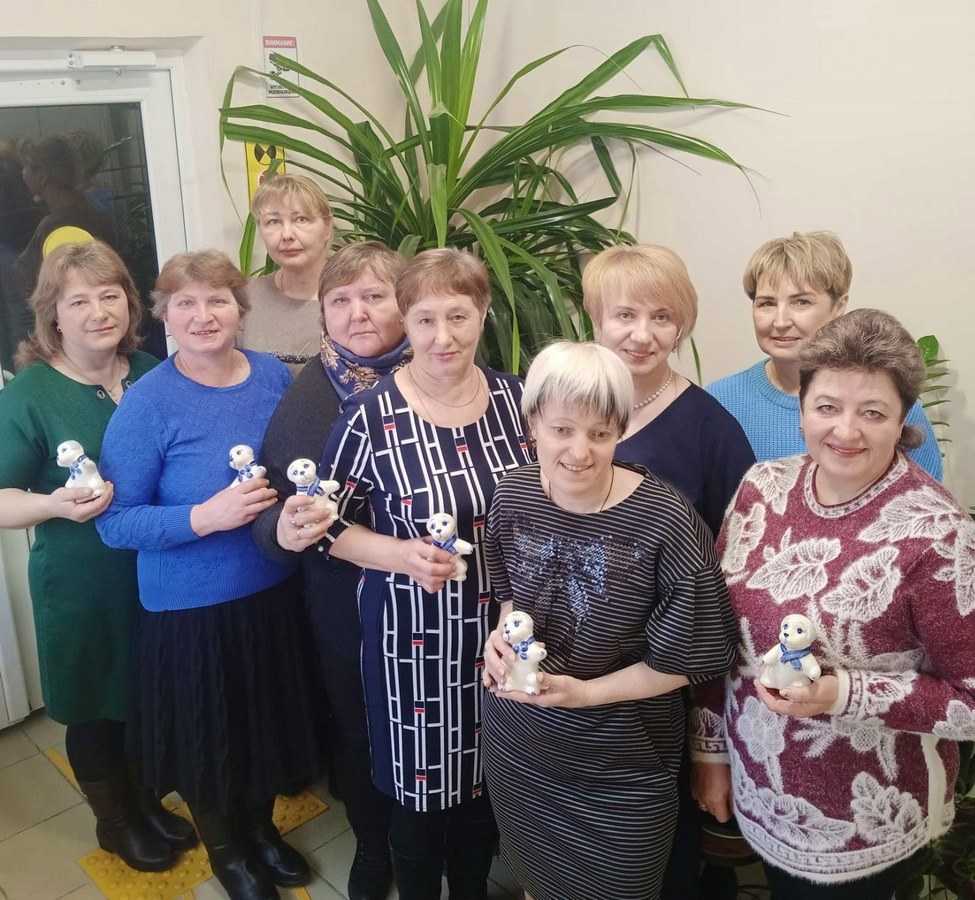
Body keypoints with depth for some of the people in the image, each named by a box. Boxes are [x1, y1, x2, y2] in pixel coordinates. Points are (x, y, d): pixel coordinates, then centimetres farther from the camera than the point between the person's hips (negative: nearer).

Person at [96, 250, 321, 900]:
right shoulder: (147, 403, -16)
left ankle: (261, 826, 51)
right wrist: (206, 516, -28)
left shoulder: (275, 375, -3)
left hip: (273, 593, 4)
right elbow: (115, 522, -16)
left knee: (271, 720, 21)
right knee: (210, 735, 16)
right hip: (191, 608, -4)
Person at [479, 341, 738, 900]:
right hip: (516, 742, 4)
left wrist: (585, 692, -23)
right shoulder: (513, 496, -10)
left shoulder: (666, 522, -25)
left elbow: (691, 656, -17)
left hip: (622, 767, -4)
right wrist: (504, 636, -11)